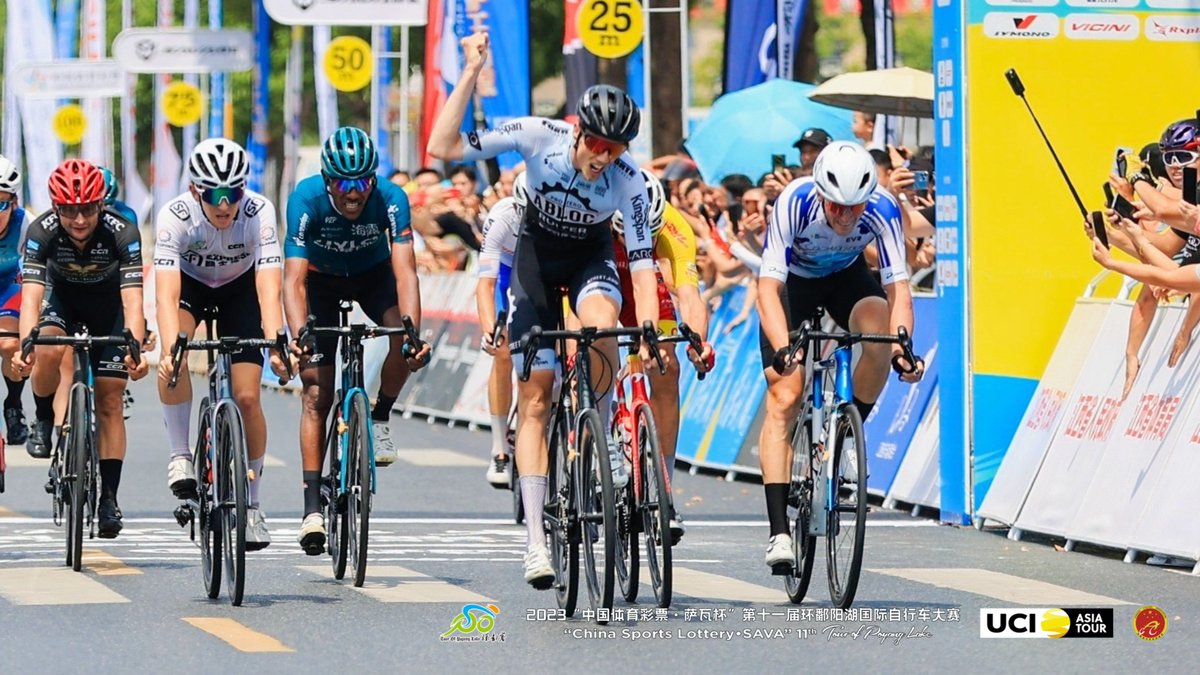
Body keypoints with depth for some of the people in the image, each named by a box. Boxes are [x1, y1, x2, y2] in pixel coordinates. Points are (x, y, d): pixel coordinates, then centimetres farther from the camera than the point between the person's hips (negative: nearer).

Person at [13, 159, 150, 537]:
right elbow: (31, 295, -39)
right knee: (49, 349, -32)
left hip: (108, 300, 0)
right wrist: (25, 346, -55)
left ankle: (109, 498, 0)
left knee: (109, 399, -7)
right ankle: (43, 421, -6)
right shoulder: (42, 232, -31)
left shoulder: (122, 233, -33)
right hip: (62, 296, 0)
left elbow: (132, 300, -40)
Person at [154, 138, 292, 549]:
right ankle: (180, 455, -16)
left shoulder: (259, 213, -32)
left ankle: (251, 504, 6)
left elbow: (269, 289, -38)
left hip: (240, 288, 0)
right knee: (173, 357, -33)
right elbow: (166, 294, -41)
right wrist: (170, 348, -57)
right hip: (190, 283, 0)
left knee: (247, 397, -10)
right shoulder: (175, 217, -33)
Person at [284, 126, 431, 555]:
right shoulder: (307, 199, -33)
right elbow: (294, 279, -36)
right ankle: (312, 507, -7)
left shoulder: (390, 199, -32)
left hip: (372, 274, 1)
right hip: (322, 278, 0)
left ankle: (380, 420, -4)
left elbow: (404, 270, -38)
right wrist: (298, 337, -52)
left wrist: (412, 331, -54)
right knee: (316, 392, -9)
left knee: (405, 338, -31)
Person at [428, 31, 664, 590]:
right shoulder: (538, 136, -27)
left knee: (600, 323, -37)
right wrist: (470, 74, -35)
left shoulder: (628, 181, -27)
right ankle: (536, 540, -4)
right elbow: (443, 148, -27)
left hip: (590, 255, 0)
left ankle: (599, 431, -10)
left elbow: (642, 264, -23)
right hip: (538, 251, 0)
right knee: (534, 401, -6)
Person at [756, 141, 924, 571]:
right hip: (793, 281, -2)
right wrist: (782, 350, -54)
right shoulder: (794, 202, -36)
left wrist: (903, 346, -48)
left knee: (879, 334, -32)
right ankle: (779, 531, -19)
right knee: (783, 398, -16)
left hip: (847, 277, 2)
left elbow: (898, 286, -31)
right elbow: (769, 287, -39)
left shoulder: (882, 209, -30)